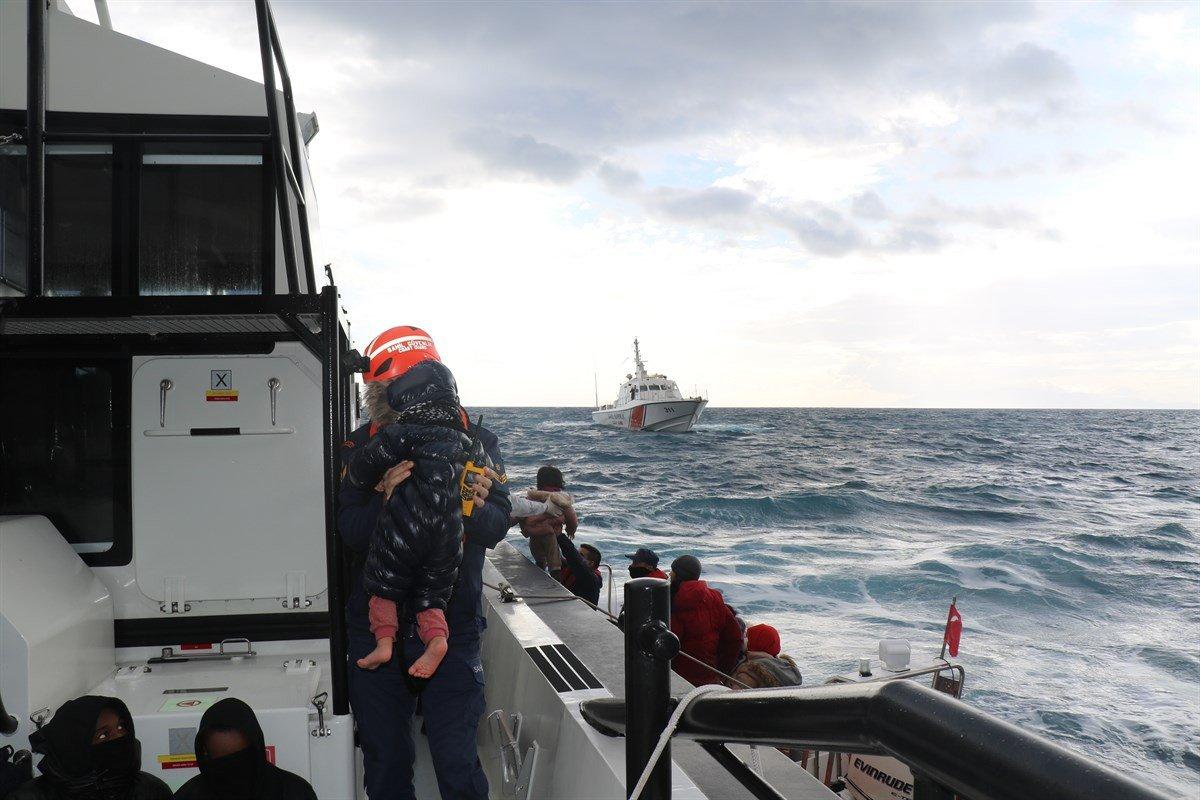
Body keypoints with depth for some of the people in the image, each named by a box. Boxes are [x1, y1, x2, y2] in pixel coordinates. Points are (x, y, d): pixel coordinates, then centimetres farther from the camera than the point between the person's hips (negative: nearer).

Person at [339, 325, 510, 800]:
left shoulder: (476, 441, -1)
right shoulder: (361, 448, -1)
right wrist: (386, 498, -29)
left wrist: (478, 507, -29)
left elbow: (497, 527, -6)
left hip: (452, 626, -1)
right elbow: (350, 534, -9)